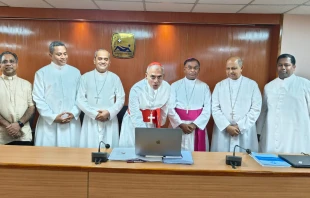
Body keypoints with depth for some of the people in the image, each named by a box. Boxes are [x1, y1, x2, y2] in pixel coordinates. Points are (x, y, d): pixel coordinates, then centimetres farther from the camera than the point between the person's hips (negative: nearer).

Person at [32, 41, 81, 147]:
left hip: (72, 123, 2)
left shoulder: (75, 72, 8)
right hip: (48, 122, -1)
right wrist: (53, 117, -9)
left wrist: (73, 114, -7)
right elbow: (38, 99, -2)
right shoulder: (41, 73, 1)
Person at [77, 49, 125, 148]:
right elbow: (80, 100, 0)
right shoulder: (86, 77, 2)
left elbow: (121, 99, 3)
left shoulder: (115, 78, 4)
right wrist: (94, 114, -10)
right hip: (91, 120, 0)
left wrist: (109, 113, -11)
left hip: (110, 121, 0)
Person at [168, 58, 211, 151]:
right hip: (178, 126, -1)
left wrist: (195, 124, -12)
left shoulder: (204, 87, 4)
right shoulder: (175, 86, 2)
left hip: (198, 126, 1)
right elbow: (170, 108, -5)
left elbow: (207, 109, -2)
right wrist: (181, 124, -14)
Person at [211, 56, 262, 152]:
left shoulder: (252, 85, 2)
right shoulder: (219, 85, 6)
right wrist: (227, 126, -10)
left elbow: (256, 109, -2)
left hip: (245, 132, -1)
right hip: (223, 131, 1)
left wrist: (240, 126, -9)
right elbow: (215, 109, 0)